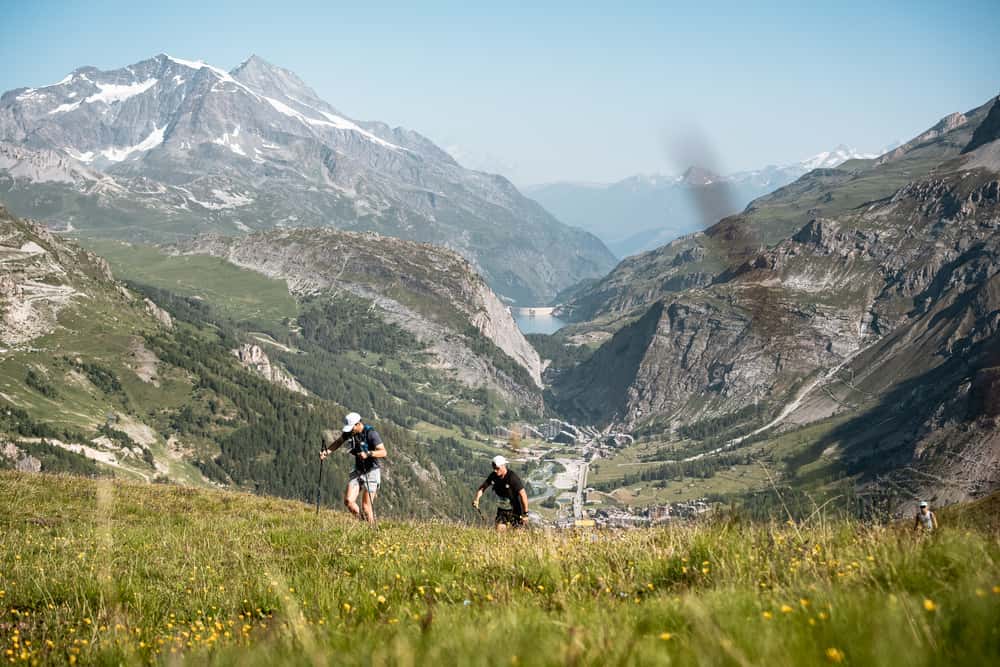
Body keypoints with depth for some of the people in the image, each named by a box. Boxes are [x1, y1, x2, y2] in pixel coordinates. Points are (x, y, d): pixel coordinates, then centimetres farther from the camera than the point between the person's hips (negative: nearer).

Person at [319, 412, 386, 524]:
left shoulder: (371, 433, -19)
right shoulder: (349, 431, -2)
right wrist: (326, 452, -3)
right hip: (357, 471, 6)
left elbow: (383, 452, -24)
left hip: (371, 472, -6)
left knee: (366, 506, -8)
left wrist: (368, 453, -39)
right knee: (348, 500, -7)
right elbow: (338, 442, 14)